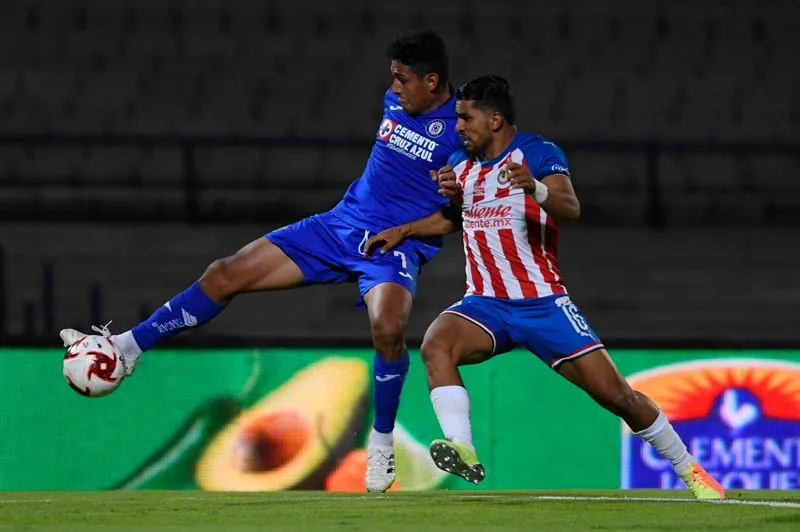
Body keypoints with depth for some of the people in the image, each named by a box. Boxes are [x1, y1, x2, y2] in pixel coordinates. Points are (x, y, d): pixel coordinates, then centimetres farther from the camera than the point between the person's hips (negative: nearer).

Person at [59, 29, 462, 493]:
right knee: (226, 275, 0)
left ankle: (382, 442, -11)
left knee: (388, 328, -36)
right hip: (341, 225, 7)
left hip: (397, 246, -7)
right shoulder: (395, 102, 7)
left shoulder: (460, 129, -14)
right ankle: (127, 349, 11)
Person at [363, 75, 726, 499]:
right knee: (435, 344, -29)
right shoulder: (460, 164, 9)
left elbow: (571, 209, -28)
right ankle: (462, 450, -39)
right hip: (485, 305, 4)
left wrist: (534, 187, -48)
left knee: (616, 395, -5)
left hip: (543, 304, -4)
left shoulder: (538, 154, -10)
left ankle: (690, 471, 13)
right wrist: (403, 230, 15)